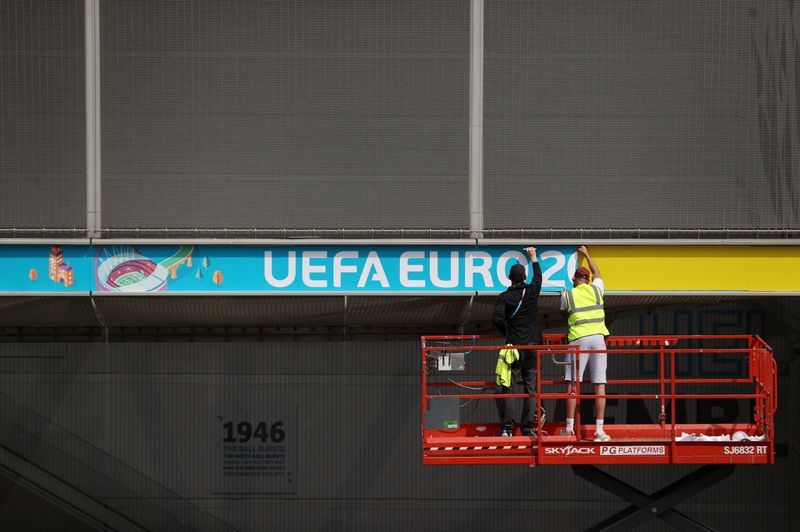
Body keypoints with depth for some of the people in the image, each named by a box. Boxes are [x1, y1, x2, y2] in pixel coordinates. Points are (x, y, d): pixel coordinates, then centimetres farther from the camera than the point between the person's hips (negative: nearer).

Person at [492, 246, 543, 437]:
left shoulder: (504, 297, -3)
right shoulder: (532, 292, 3)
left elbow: (496, 319, -14)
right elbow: (538, 276, 24)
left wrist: (507, 333, 5)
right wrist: (533, 256, 38)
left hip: (513, 346, -2)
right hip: (532, 346, 2)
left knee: (504, 387, 2)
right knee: (530, 388, 6)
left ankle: (507, 427, -7)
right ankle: (527, 427, 3)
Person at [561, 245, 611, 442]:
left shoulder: (567, 295, 5)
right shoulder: (596, 289, 10)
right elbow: (597, 272, 32)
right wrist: (587, 254, 46)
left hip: (578, 339, -1)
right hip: (598, 338, 1)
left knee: (573, 384, 4)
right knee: (599, 385, -1)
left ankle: (570, 427, 2)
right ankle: (599, 430, -5)